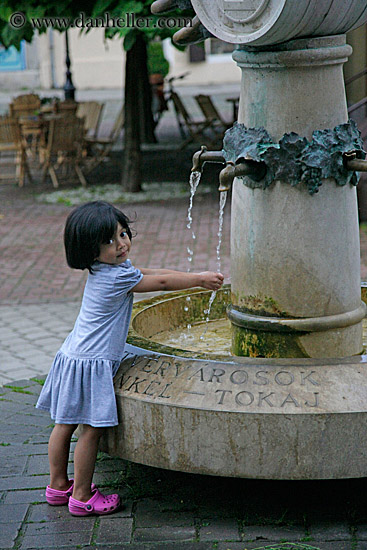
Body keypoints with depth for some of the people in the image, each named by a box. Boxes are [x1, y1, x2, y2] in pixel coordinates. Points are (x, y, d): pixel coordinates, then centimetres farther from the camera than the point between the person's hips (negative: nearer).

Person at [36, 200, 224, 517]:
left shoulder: (109, 268, 10)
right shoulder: (117, 276, -19)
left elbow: (151, 273, 18)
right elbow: (161, 282, -11)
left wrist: (194, 278, 14)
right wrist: (199, 280, 1)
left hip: (73, 357, 10)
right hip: (92, 364, -10)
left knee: (65, 425, 16)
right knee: (92, 429, -2)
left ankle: (58, 485, 28)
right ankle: (82, 496, 6)